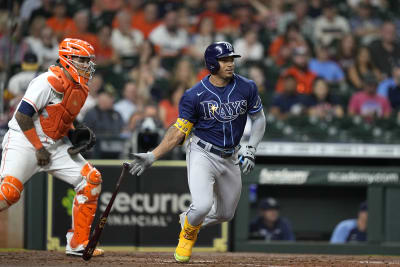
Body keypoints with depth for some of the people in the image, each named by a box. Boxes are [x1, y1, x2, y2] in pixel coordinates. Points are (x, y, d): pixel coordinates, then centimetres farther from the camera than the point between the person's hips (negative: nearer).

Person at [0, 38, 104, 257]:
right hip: (24, 140, -8)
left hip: (55, 144, 8)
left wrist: (74, 133, 5)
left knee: (91, 179, -2)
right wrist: (39, 148, -18)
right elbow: (22, 116, -20)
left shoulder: (81, 88, 10)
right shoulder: (50, 82, -18)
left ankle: (78, 244, 3)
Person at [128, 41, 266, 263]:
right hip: (202, 154, -4)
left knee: (225, 213, 13)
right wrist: (152, 156, -17)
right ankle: (187, 235, 10)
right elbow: (178, 131, -8)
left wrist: (250, 149, -5)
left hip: (230, 159, 4)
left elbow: (259, 119, 8)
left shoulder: (246, 88, -5)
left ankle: (187, 219, 43)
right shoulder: (195, 95, -13)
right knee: (203, 205, -25)